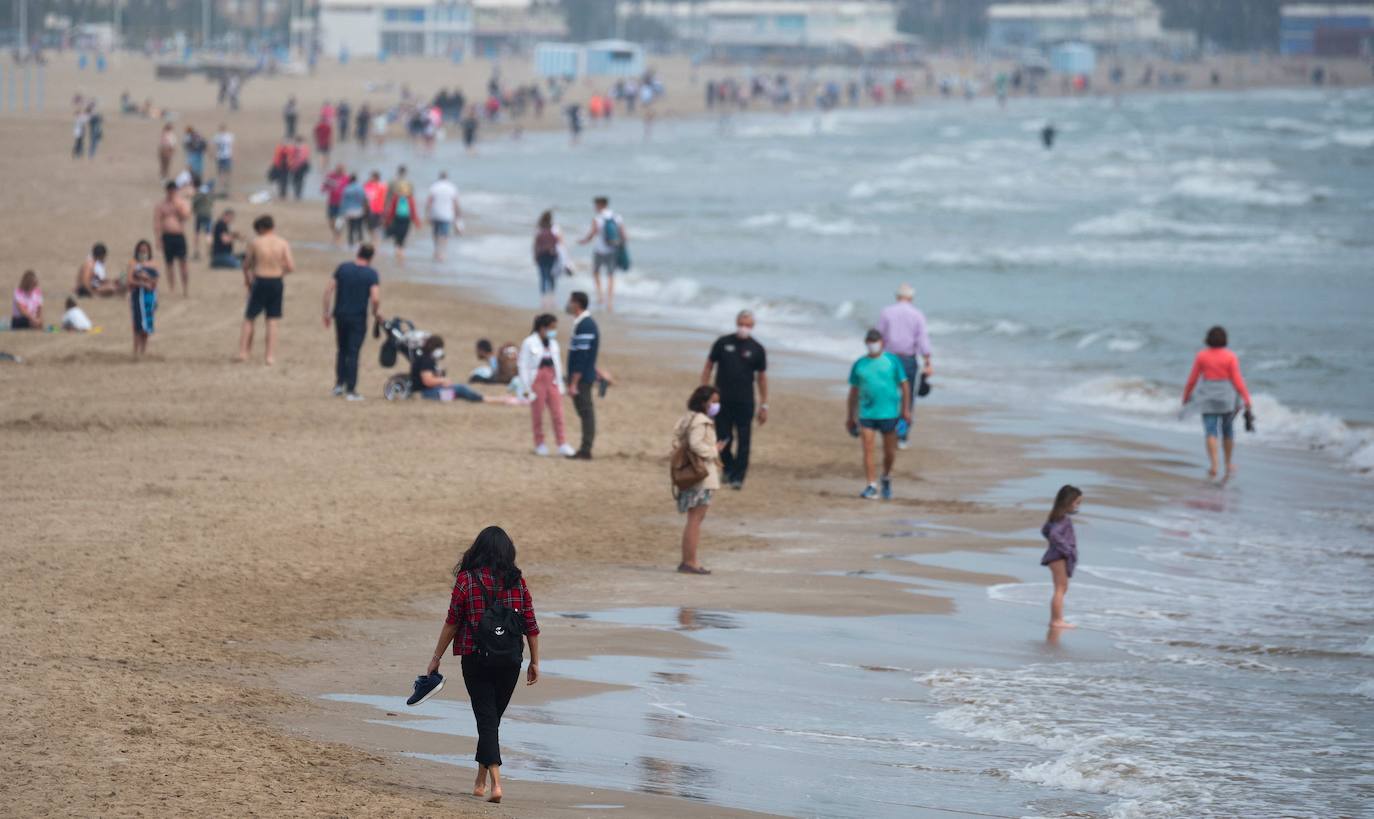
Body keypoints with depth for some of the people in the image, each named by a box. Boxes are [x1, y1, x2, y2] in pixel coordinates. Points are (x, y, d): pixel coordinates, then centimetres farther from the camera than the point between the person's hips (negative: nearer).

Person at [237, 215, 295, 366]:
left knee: (249, 319, 14)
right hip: (276, 282, 1)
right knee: (273, 321, 8)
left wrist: (247, 278, 23)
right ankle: (270, 356, 5)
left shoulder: (255, 243, -7)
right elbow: (291, 267, -9)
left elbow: (246, 264, 3)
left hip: (260, 281, -1)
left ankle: (243, 351, 13)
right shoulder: (283, 244, -5)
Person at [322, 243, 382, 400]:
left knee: (342, 350, 19)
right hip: (358, 317, -3)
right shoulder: (371, 274, -7)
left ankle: (339, 384, 18)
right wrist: (376, 312, 1)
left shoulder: (342, 268, 2)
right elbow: (375, 298, -18)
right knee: (353, 354, 2)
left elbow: (329, 290, -1)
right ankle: (350, 390, 2)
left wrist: (327, 312, 7)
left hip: (340, 315, 3)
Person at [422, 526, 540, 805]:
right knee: (493, 718, 17)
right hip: (509, 662, 3)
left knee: (486, 720, -2)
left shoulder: (466, 579, -6)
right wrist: (534, 662, 11)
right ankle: (480, 782, 27)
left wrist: (436, 658, 5)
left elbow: (452, 623, -4)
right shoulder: (517, 581, 1)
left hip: (476, 659, -3)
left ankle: (495, 782, -16)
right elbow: (531, 626, 2)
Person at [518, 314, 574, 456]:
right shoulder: (529, 344, -6)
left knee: (558, 414, -3)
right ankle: (540, 444, 14)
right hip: (537, 382, -4)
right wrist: (527, 388, -9)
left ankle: (562, 445, -3)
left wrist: (560, 384, 15)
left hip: (552, 382, 5)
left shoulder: (553, 344, 11)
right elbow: (524, 366, -5)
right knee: (537, 415, 4)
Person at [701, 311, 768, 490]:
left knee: (743, 441, -5)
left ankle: (738, 477, 0)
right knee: (722, 439, 5)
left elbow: (762, 377, 8)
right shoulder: (722, 343, 3)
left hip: (745, 402, -1)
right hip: (722, 400, 1)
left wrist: (764, 405, 6)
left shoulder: (757, 349, 3)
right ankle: (728, 470, 27)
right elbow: (708, 367, 8)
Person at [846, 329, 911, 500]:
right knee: (867, 449, -9)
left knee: (889, 451, 5)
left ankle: (886, 478, 31)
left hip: (889, 413, -1)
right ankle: (871, 487, -7)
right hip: (866, 414, 1)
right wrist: (851, 417, 13)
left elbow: (904, 385, 3)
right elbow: (854, 391, 13)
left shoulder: (892, 361, 2)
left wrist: (905, 409, -4)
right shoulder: (859, 364, 7)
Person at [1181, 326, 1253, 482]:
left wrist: (1186, 396, 15)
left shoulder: (1201, 356, -3)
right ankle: (1228, 465, 26)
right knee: (1227, 430, 16)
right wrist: (1247, 400, -4)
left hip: (1208, 398, 0)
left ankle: (1214, 465, -20)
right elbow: (1237, 381, -8)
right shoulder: (1230, 357, -6)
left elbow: (1192, 379, 2)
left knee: (1211, 432, -4)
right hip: (1227, 397, 0)